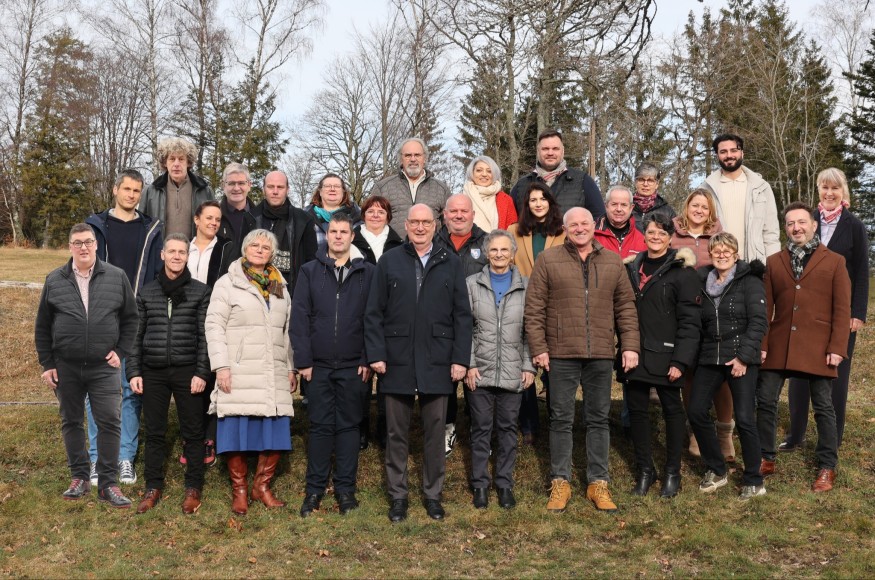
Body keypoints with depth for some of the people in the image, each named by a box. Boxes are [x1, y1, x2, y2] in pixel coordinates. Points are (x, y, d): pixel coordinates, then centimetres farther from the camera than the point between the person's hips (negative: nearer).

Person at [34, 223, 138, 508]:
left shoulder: (117, 277, 1)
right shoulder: (54, 280, 4)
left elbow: (130, 319, 8)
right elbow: (42, 327, 8)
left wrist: (121, 352, -1)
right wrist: (46, 364, 4)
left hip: (104, 367, -1)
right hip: (65, 367, 2)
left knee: (109, 422, -4)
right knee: (71, 422, 10)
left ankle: (108, 484, 4)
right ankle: (79, 478, 24)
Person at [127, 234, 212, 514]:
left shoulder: (200, 291, 2)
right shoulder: (147, 292, 9)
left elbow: (205, 336, -1)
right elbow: (136, 335, 10)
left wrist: (202, 373, -8)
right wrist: (134, 372, 3)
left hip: (187, 372, -2)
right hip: (153, 373, 2)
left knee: (192, 432, 4)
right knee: (154, 432, 9)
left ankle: (193, 488, 16)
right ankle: (153, 487, 22)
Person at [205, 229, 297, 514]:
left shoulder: (281, 287, 18)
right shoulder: (228, 283, 4)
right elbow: (214, 326, -2)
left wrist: (291, 368, 14)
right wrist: (221, 366, -10)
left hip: (274, 375, 4)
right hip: (239, 374, -4)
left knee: (276, 433, 0)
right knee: (237, 432, -2)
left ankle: (262, 485, 16)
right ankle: (239, 490, 12)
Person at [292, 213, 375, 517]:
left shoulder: (367, 273, 3)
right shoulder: (309, 271, 5)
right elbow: (299, 317, 1)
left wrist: (367, 359, -5)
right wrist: (303, 360, -5)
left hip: (353, 366, 0)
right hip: (319, 365, 0)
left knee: (349, 425, 7)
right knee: (320, 426, 6)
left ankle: (345, 488, 17)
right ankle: (315, 488, 16)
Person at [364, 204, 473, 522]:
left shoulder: (450, 263, 5)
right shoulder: (389, 261, 4)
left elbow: (462, 315, 3)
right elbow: (373, 313, 2)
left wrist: (460, 358, -3)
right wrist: (376, 354, -6)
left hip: (437, 363, 0)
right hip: (397, 362, 0)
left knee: (435, 432, 9)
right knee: (396, 433, 8)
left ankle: (433, 494, 22)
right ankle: (398, 495, 20)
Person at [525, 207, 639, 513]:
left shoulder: (613, 262, 10)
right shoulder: (548, 260, 1)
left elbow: (626, 307, 11)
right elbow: (534, 308, -1)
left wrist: (630, 345, 3)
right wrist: (538, 348, -6)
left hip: (601, 354, 2)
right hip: (561, 353, -2)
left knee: (598, 419, 9)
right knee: (561, 419, 6)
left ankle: (598, 482, 20)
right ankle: (560, 482, 16)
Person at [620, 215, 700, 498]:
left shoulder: (681, 271, -6)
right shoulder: (632, 268, 10)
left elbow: (689, 322, -10)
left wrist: (680, 360, -16)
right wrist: (623, 350, 7)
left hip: (664, 355, -5)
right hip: (634, 354, 5)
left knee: (672, 410, 8)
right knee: (637, 410, 10)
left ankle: (672, 473, 21)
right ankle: (645, 470, 24)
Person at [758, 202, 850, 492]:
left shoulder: (834, 262, 2)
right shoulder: (773, 262, 10)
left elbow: (842, 310, -1)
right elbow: (765, 307, 7)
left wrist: (837, 347, -9)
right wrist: (761, 344, 0)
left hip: (818, 347, -3)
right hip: (778, 345, 3)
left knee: (823, 407, 5)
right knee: (765, 402, 5)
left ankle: (827, 467, 16)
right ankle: (766, 460, 20)